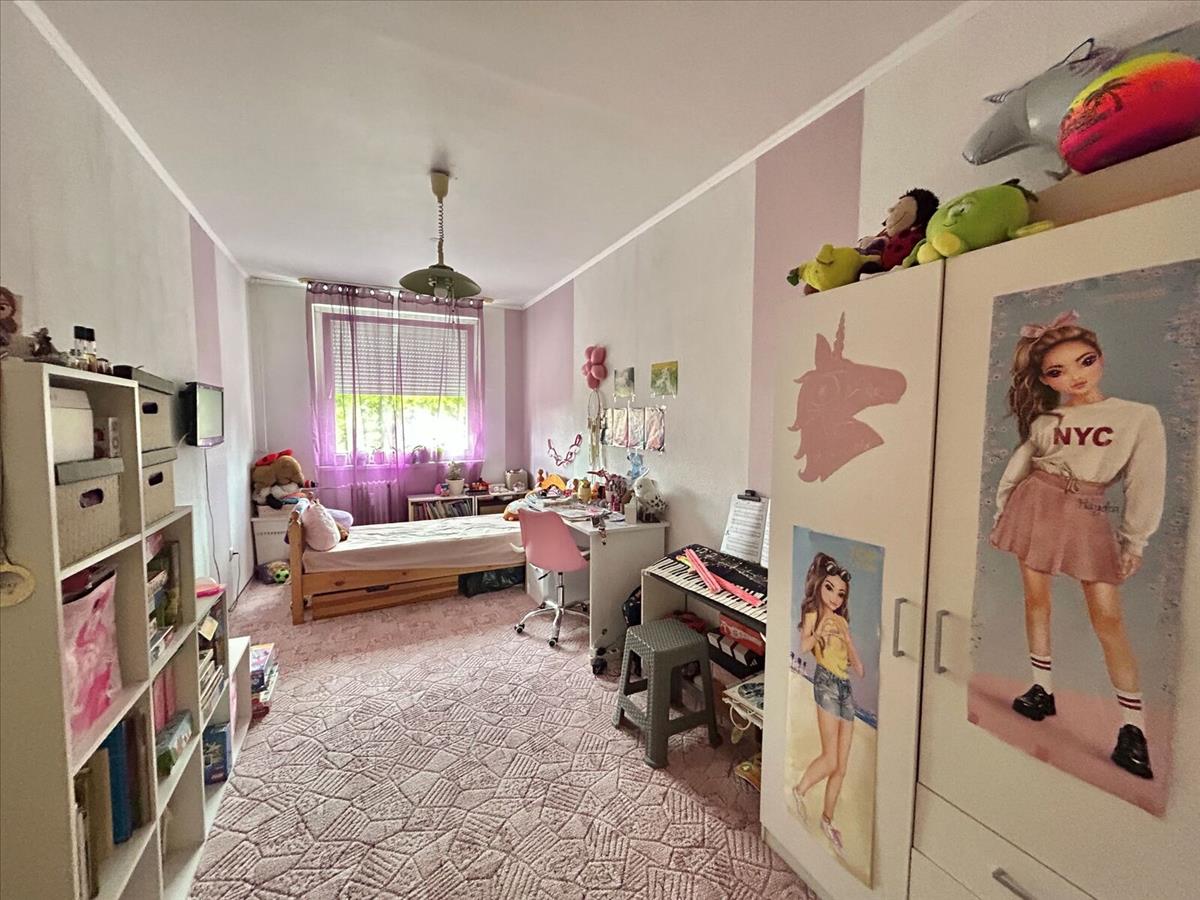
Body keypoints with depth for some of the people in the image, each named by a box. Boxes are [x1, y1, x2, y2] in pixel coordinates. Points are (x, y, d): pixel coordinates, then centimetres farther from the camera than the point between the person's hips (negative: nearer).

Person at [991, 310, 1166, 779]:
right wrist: (1003, 512, 6)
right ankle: (1043, 688, 21)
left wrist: (1133, 542, -4)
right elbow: (1018, 467, 9)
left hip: (1090, 517, -2)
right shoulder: (1043, 421, 6)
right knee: (1036, 598, 7)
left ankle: (1133, 726, 9)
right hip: (1036, 505, 2)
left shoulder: (1140, 416, 1)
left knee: (1107, 618, -3)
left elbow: (1146, 484, -1)